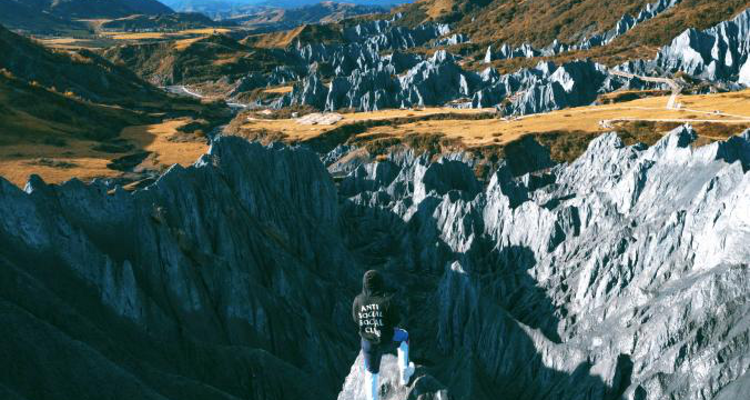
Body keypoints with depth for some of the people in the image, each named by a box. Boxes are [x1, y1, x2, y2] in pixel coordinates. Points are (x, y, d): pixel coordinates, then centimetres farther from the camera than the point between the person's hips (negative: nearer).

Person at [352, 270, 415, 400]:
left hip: (368, 341, 2)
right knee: (404, 336, 32)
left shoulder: (358, 301, -15)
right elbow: (396, 319, -14)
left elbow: (356, 320, 0)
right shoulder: (386, 300, -24)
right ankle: (404, 372, 35)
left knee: (371, 373, 22)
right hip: (387, 338, -2)